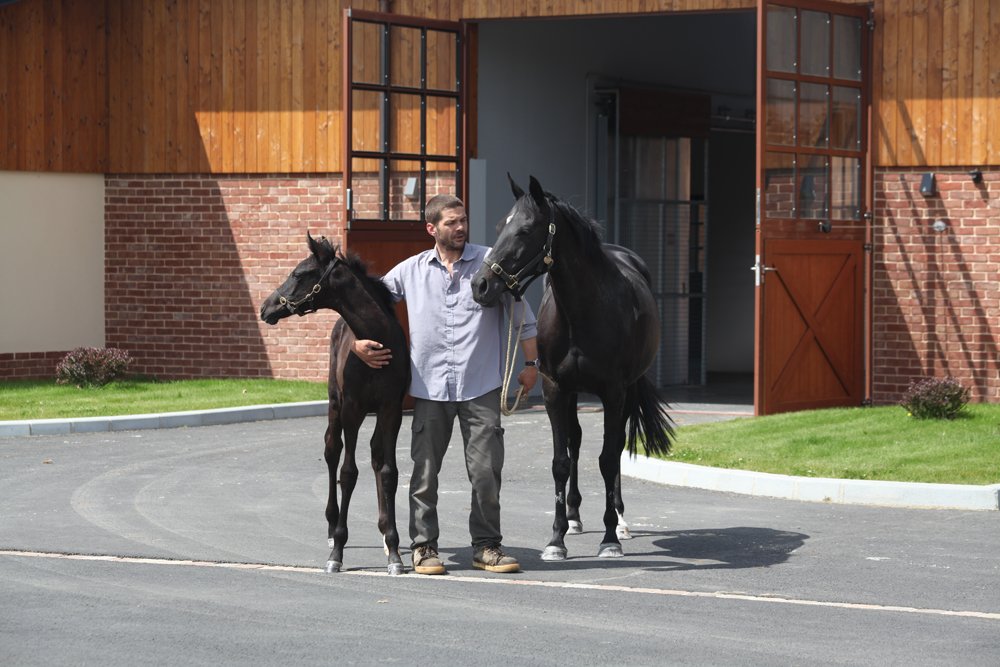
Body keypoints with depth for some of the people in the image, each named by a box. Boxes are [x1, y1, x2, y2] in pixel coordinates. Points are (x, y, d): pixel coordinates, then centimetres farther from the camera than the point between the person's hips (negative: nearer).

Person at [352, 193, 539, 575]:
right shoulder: (410, 271, 6)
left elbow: (521, 314, 8)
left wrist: (530, 363, 7)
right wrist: (358, 342, 2)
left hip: (481, 387, -1)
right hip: (430, 386, 1)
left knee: (486, 471, -2)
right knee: (425, 471, 4)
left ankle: (487, 546, 9)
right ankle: (423, 547, 13)